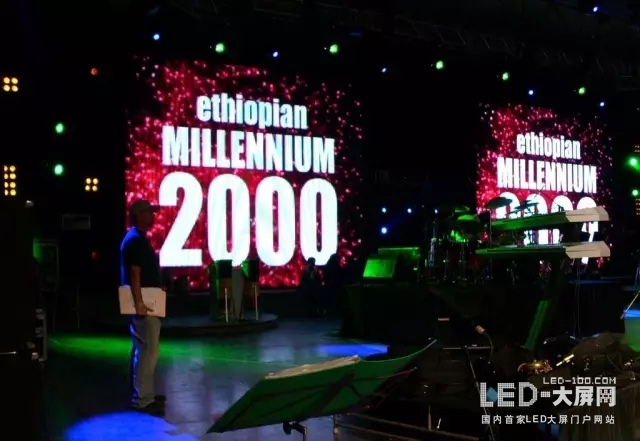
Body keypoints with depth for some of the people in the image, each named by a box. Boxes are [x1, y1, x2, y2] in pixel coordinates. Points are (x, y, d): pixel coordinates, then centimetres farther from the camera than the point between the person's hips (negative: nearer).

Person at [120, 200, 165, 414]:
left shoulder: (138, 238, 17)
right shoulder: (136, 239, -15)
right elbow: (134, 273, -23)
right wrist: (139, 303, -26)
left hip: (145, 302, 11)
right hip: (143, 303, -11)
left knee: (142, 350, 15)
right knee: (148, 351, -8)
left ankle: (143, 394, 23)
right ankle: (143, 399, -5)